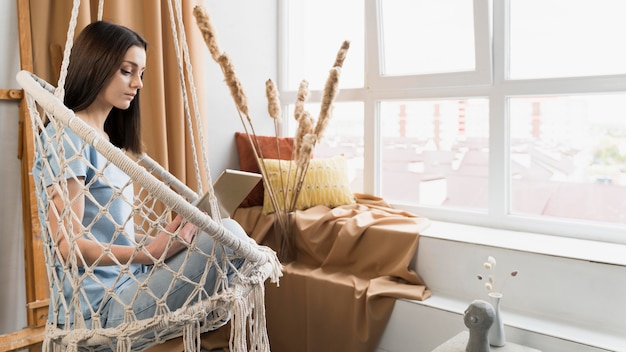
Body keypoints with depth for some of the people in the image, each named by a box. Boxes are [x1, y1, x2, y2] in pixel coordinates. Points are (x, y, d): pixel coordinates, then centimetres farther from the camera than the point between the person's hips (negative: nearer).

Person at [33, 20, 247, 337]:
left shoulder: (105, 138, 16)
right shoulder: (66, 137, -12)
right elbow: (67, 244, -19)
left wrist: (166, 243, 4)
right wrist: (149, 253, -30)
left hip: (124, 286, 9)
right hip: (99, 308, -9)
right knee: (228, 231, -21)